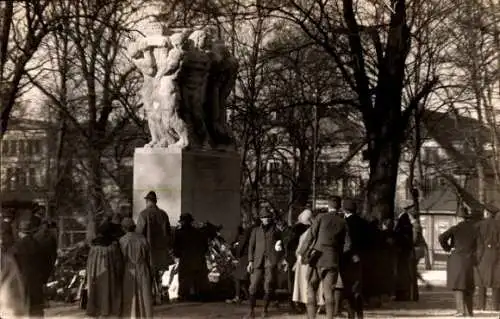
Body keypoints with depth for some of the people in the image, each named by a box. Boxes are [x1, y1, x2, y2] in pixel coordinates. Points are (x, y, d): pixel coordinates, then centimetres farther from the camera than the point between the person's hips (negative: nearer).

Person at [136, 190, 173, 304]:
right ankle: (158, 297, 17)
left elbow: (139, 232, -12)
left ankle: (152, 297, -1)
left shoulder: (144, 214, -11)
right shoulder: (163, 214, 5)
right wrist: (169, 246, 20)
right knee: (158, 274, 15)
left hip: (148, 247, -5)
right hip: (161, 247, 5)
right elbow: (168, 232, 12)